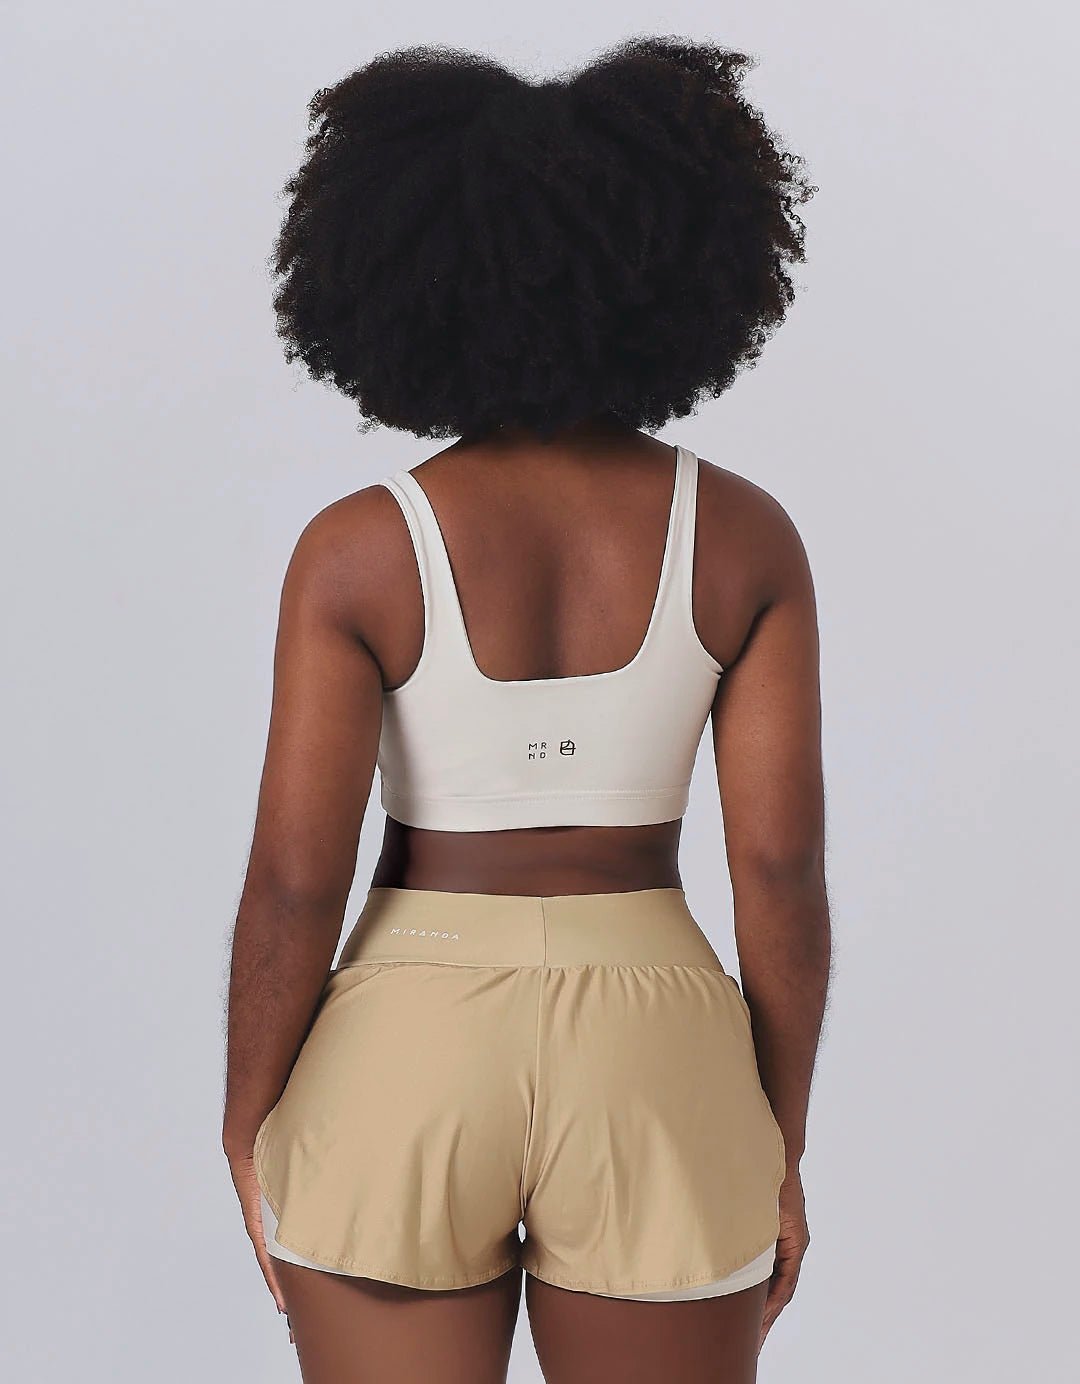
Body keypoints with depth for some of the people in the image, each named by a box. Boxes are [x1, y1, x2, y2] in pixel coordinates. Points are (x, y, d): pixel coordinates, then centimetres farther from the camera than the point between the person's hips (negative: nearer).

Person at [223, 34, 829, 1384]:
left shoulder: (358, 549, -10)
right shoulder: (746, 536, -5)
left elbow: (294, 882, -11)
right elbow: (782, 871, -6)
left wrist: (251, 1139, 4)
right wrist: (780, 1151, 6)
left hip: (404, 1064, -1)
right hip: (650, 1071, 1)